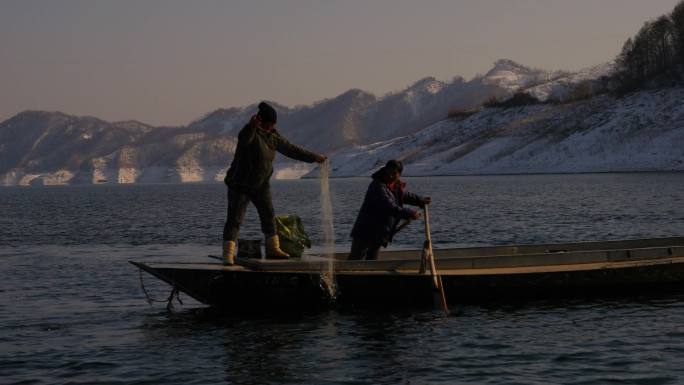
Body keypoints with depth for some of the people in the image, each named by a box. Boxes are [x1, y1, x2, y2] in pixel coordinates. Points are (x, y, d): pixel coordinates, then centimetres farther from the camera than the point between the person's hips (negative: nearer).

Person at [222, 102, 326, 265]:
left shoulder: (272, 136, 5)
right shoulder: (252, 133, -18)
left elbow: (291, 149, 15)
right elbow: (243, 138, -43)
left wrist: (314, 157, 18)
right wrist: (251, 127, -66)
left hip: (261, 184, 7)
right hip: (240, 183, -7)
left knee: (268, 215, 14)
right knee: (234, 219, -12)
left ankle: (272, 248, 28)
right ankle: (228, 254, -15)